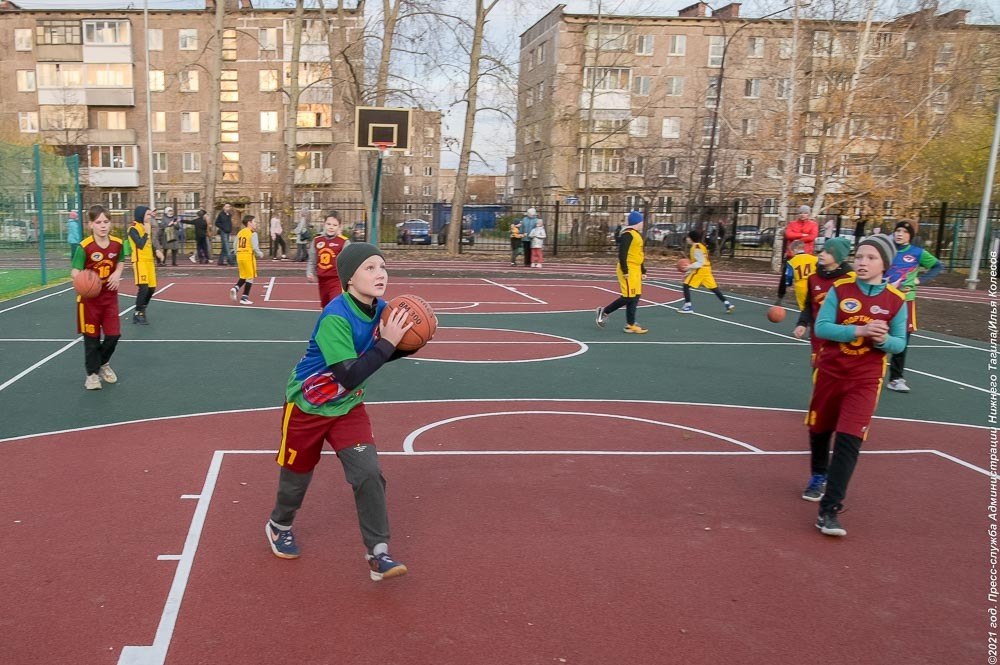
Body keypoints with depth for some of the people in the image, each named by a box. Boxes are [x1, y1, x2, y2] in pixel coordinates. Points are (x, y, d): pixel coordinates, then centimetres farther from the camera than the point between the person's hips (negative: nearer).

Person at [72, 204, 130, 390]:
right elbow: (75, 272, -16)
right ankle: (92, 373, 21)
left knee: (114, 335, 5)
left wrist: (117, 274, -8)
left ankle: (103, 364, 33)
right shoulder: (84, 247, -18)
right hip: (89, 297, -3)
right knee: (92, 337, 5)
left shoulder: (117, 244, -5)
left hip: (110, 295, 4)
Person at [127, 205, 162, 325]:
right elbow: (140, 245, -22)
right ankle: (138, 314, -5)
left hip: (149, 260, 8)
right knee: (143, 287, -16)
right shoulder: (133, 229, -10)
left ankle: (141, 311, 24)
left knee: (151, 288, 8)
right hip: (140, 261, -8)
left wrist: (157, 251, 6)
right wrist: (147, 232, -14)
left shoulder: (146, 226, 16)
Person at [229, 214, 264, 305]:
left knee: (243, 276, 21)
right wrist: (260, 254, 2)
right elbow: (255, 247, -15)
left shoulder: (239, 233, 12)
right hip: (249, 257, -7)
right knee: (250, 277, 3)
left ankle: (235, 288, -4)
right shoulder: (253, 234, -10)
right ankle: (244, 298, 2)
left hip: (239, 256, 7)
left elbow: (236, 247, 12)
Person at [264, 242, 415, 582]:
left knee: (369, 472, -11)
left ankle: (377, 553, -1)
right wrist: (387, 342, -37)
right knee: (297, 474, 15)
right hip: (307, 406, -5)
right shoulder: (335, 318, -32)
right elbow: (349, 377, -37)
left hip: (348, 407, 5)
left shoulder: (379, 308, -11)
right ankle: (279, 526, 46)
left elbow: (377, 357, 4)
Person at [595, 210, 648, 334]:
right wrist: (625, 271, -23)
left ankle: (630, 325, 10)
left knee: (635, 297, 7)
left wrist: (643, 271, 22)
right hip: (628, 270, -10)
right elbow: (622, 254, -21)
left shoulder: (637, 234, 17)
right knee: (629, 297, -8)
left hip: (635, 269, 10)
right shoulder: (628, 234, -14)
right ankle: (604, 311, 6)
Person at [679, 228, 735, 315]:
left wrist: (689, 267, -23)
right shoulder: (700, 246, 16)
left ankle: (688, 306, -8)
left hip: (700, 269, -10)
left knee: (686, 285, -5)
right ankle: (727, 304, 9)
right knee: (713, 287, 11)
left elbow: (700, 262, -20)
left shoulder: (696, 248, -15)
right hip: (706, 269, 10)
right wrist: (689, 271, 21)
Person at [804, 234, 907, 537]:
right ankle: (819, 476, 48)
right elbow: (821, 327, -12)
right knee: (819, 430, 17)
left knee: (849, 441, -12)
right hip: (830, 371, 2)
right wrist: (859, 330, -25)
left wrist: (883, 340, -20)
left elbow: (899, 343, 2)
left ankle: (829, 511, -10)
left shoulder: (896, 301, -4)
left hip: (865, 379, -1)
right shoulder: (840, 289, -5)